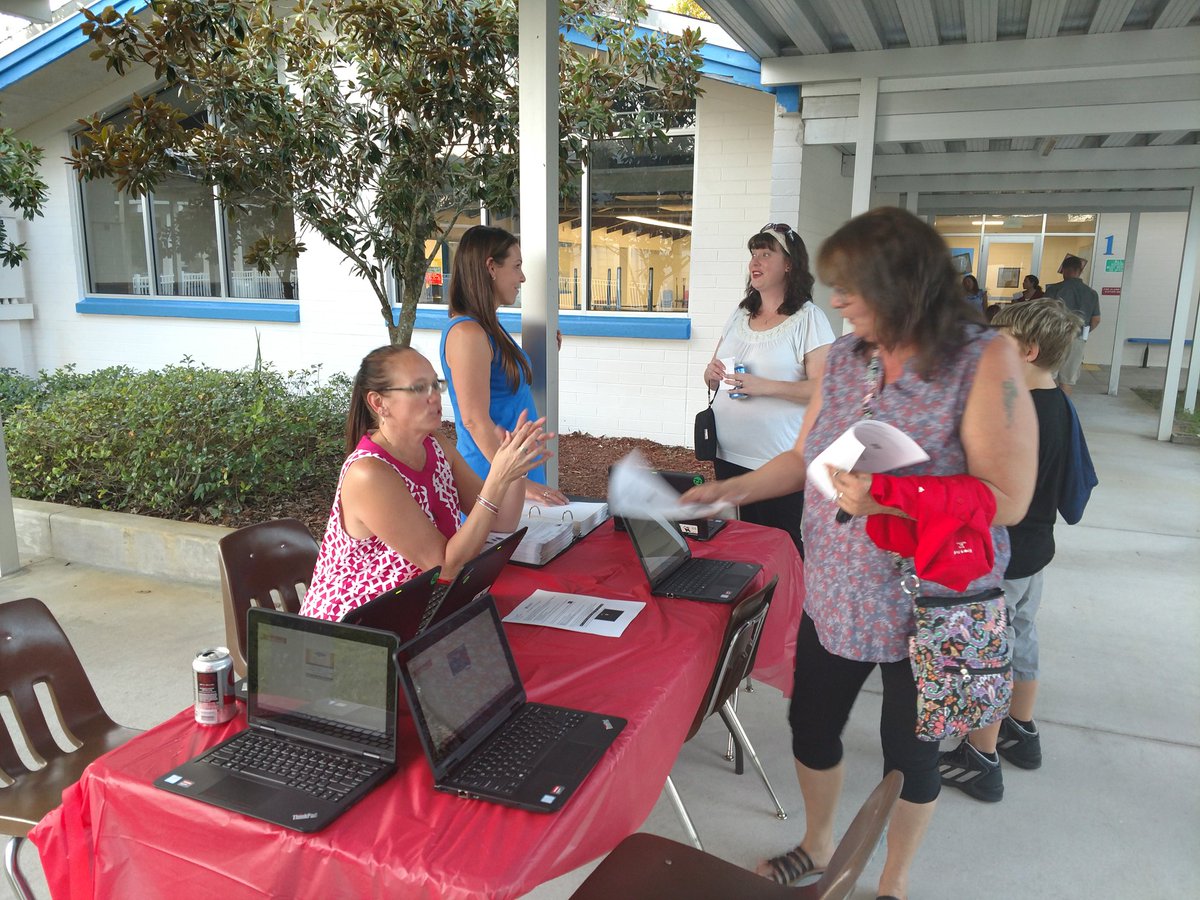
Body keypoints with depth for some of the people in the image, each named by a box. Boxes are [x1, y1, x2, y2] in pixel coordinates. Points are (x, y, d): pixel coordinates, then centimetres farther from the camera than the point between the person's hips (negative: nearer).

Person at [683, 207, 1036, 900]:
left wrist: (890, 499, -31)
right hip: (836, 597, 5)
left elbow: (1008, 500, -21)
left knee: (909, 751, 16)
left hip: (930, 609, -5)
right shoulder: (845, 357, -1)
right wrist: (734, 489, -3)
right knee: (811, 724, 20)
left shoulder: (986, 361, -19)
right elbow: (805, 457, 8)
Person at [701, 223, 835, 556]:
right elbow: (713, 374, 19)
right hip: (729, 454, 6)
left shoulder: (809, 319, -8)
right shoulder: (740, 314, 12)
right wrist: (712, 374, -4)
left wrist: (764, 387, -24)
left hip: (780, 463, -6)